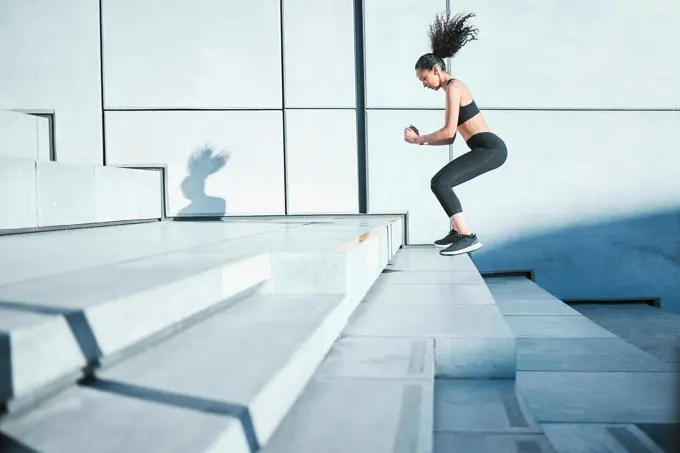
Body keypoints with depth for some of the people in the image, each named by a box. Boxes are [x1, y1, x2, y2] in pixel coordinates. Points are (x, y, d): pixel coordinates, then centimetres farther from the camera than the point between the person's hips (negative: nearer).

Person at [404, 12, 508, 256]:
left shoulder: (453, 87, -8)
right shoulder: (454, 89, 21)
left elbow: (448, 131, -16)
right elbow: (450, 137, 21)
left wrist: (419, 139, -3)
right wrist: (420, 139, 14)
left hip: (491, 149, -10)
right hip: (488, 149, 10)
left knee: (440, 182, -21)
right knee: (441, 182, 22)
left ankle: (468, 237, -23)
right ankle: (457, 232, 24)